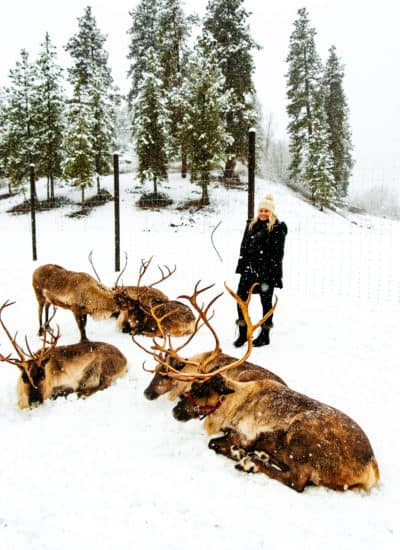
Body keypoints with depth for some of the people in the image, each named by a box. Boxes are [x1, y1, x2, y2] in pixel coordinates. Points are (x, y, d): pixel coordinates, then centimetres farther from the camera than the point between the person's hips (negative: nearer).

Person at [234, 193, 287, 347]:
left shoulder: (278, 228, -5)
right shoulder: (251, 225, 10)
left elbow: (278, 252, -8)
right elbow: (244, 247, 12)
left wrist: (275, 274, -12)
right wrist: (242, 268, 8)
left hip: (267, 271, -5)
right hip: (250, 268, 5)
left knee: (266, 301, 7)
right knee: (241, 297, 1)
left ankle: (265, 335, 19)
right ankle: (243, 333, 13)